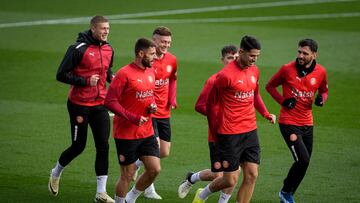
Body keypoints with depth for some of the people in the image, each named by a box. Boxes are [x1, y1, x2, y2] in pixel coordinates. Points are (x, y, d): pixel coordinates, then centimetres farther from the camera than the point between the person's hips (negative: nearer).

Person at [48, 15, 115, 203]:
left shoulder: (108, 50, 6)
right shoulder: (78, 49, -15)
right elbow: (61, 75, -14)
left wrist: (111, 77, 1)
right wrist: (86, 81, -20)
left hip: (100, 105, 5)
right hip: (79, 105, -5)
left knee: (103, 147, -2)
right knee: (78, 146, 4)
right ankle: (56, 173, 33)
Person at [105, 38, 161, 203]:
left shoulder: (150, 73, 9)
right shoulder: (124, 74, -15)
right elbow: (110, 101, -17)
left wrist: (152, 106, 2)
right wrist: (133, 118, -22)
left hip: (147, 133, 7)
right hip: (126, 133, -7)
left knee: (154, 170, 1)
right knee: (127, 175, 0)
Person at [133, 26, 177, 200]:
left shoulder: (171, 60, 2)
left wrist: (172, 99, 5)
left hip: (164, 112, 7)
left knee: (164, 153, 9)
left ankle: (136, 163, 36)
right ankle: (149, 190, 3)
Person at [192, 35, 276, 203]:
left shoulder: (254, 71, 7)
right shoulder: (225, 75, -16)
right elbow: (211, 104, -7)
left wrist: (266, 114, 7)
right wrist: (215, 131, -2)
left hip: (250, 131, 7)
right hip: (230, 135, -7)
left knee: (252, 175, 1)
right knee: (230, 180, -1)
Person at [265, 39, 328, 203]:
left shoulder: (320, 72, -1)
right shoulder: (287, 69, -10)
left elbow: (324, 91, 16)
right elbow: (270, 86, 3)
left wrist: (321, 99, -7)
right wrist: (283, 101, -11)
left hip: (307, 123, 5)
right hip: (289, 122, -5)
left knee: (304, 163, 9)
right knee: (303, 160, -16)